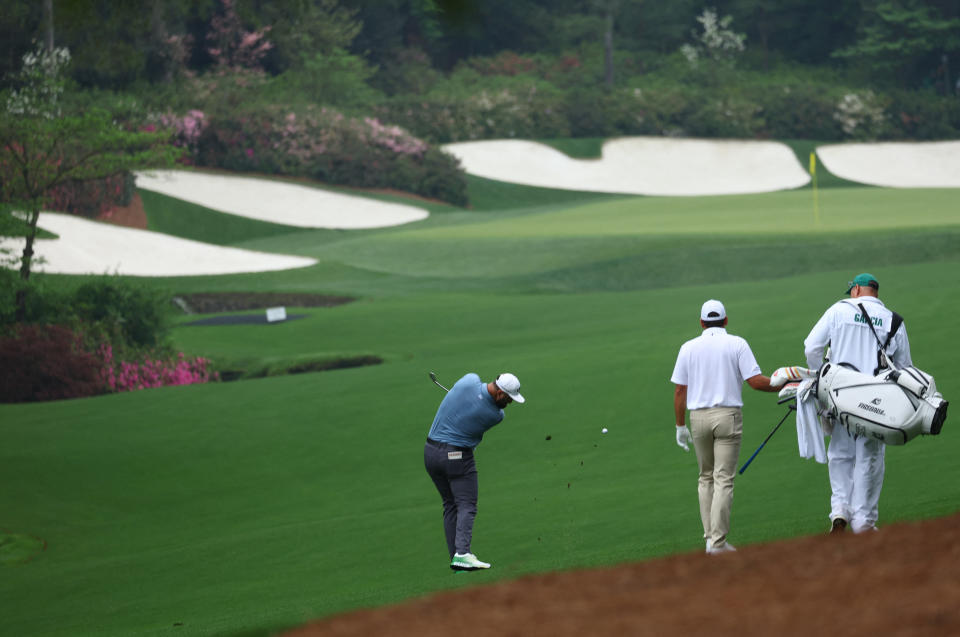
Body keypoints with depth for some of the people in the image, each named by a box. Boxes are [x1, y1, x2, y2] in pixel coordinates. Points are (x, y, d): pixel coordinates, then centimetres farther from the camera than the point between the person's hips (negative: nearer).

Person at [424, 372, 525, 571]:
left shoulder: (470, 380, -9)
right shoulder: (496, 415, -15)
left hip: (431, 451, 6)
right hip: (458, 456, -6)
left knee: (450, 505, 13)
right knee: (466, 506, -5)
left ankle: (454, 556, 8)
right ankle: (462, 553, -23)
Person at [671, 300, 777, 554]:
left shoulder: (688, 348, 7)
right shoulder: (737, 344, -1)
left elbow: (680, 390, 5)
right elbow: (756, 381, -8)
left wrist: (680, 426, 12)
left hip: (699, 417, 3)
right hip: (728, 415, -3)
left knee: (706, 477, 16)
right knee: (723, 479, -3)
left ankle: (710, 536, 12)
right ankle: (718, 542, -8)